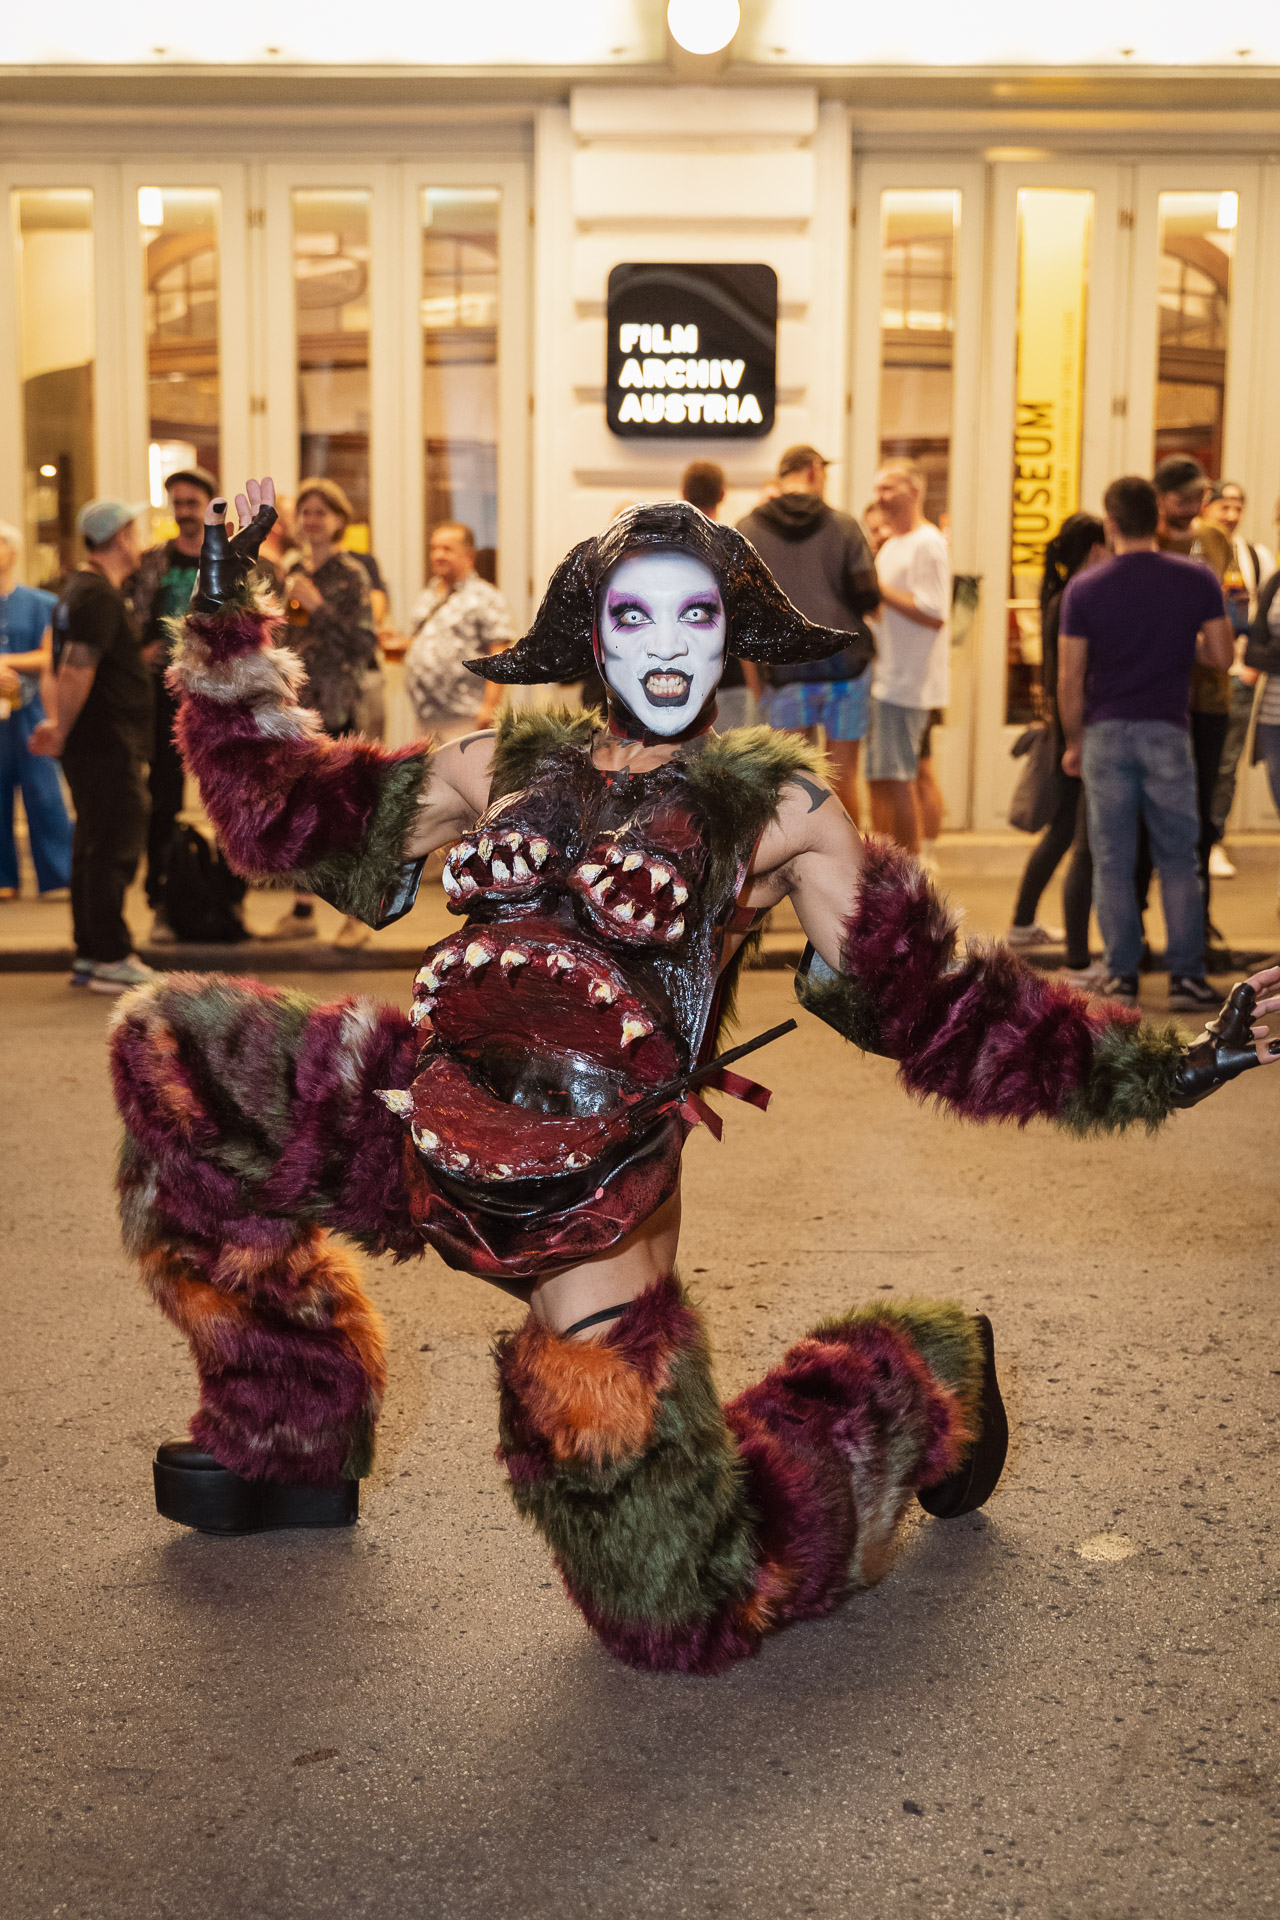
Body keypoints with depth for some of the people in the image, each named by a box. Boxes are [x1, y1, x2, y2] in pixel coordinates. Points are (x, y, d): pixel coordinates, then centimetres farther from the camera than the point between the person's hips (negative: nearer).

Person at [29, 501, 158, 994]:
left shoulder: (82, 589, 17)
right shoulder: (99, 596, -16)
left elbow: (73, 669, 21)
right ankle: (110, 959, -3)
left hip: (98, 745, 10)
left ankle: (89, 955, 18)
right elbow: (76, 671, -23)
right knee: (114, 850, -7)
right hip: (109, 745, -10)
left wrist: (62, 725, 17)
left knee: (93, 849, 13)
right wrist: (63, 731, -14)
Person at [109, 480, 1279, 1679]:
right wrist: (226, 623, 14)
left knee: (680, 1611, -6)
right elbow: (286, 807, 17)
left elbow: (935, 1012, 0)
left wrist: (1177, 1065, -7)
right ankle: (289, 1437, 19)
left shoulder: (779, 808, -2)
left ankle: (915, 1388, 26)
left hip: (591, 1201, -5)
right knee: (174, 1050, 6)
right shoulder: (511, 766, 8)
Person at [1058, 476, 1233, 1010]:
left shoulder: (1084, 588, -3)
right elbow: (1221, 657, 0)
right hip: (1167, 731, 0)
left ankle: (1121, 976, 8)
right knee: (1178, 862, 9)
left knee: (1112, 863, 6)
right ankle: (1186, 976, 7)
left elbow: (1070, 678, -3)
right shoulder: (1196, 580, -2)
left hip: (1106, 732, 0)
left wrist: (1073, 742, 8)